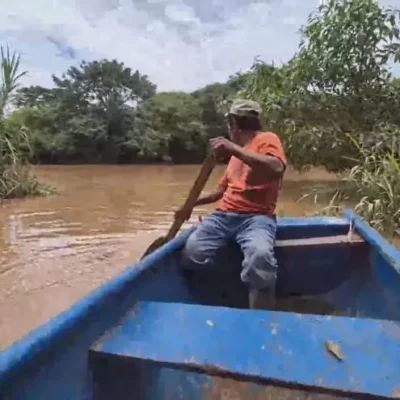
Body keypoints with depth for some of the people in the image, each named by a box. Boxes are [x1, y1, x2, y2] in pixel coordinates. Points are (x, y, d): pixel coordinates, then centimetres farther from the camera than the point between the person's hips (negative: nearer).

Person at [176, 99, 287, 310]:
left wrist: (234, 149, -23)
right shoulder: (237, 153, 27)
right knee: (191, 251, -22)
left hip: (256, 217, -6)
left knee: (260, 255, -37)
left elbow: (277, 169, -20)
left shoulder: (267, 139, 4)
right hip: (224, 215, 6)